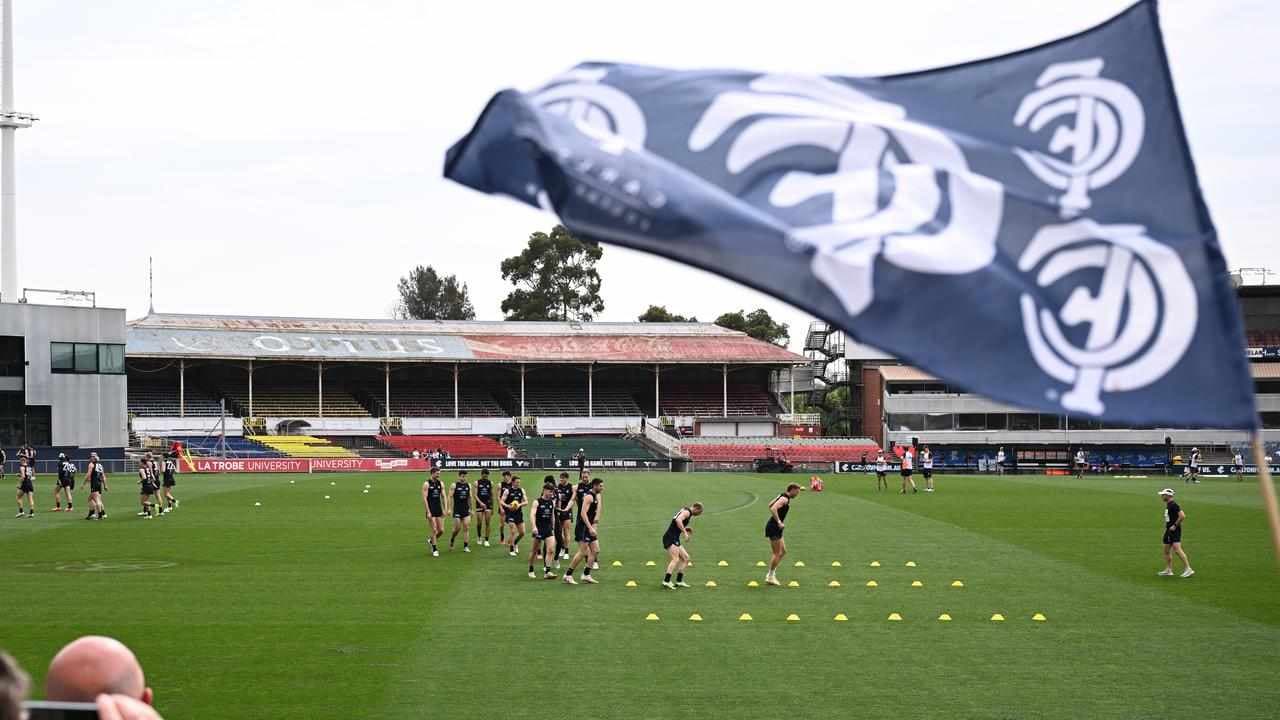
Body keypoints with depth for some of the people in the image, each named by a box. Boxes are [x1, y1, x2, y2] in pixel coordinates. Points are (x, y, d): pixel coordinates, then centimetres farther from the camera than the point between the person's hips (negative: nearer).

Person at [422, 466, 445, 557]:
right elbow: (424, 498, -10)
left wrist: (444, 509, 3)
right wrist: (428, 512, -15)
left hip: (439, 509, 5)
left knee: (441, 530, 3)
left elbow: (443, 497, 10)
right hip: (431, 510, -5)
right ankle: (434, 549, 5)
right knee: (434, 530, -6)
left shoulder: (440, 484, 7)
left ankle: (431, 541, 29)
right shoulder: (427, 484, -8)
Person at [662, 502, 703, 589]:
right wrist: (685, 532, -22)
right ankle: (666, 581, -32)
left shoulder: (685, 511, 22)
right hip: (671, 538, -10)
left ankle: (679, 581, 17)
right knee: (675, 559, -22)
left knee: (685, 558, 16)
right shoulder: (686, 512, -8)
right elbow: (678, 520, -26)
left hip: (675, 539, 10)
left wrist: (684, 529, 18)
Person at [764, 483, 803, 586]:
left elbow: (770, 506, 26)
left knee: (783, 552, 14)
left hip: (776, 528, 10)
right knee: (777, 554, -4)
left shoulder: (783, 496, 13)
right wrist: (779, 522, -26)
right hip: (774, 528, -10)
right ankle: (770, 577, 4)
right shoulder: (784, 499, -16)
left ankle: (770, 574, 18)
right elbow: (773, 508, -31)